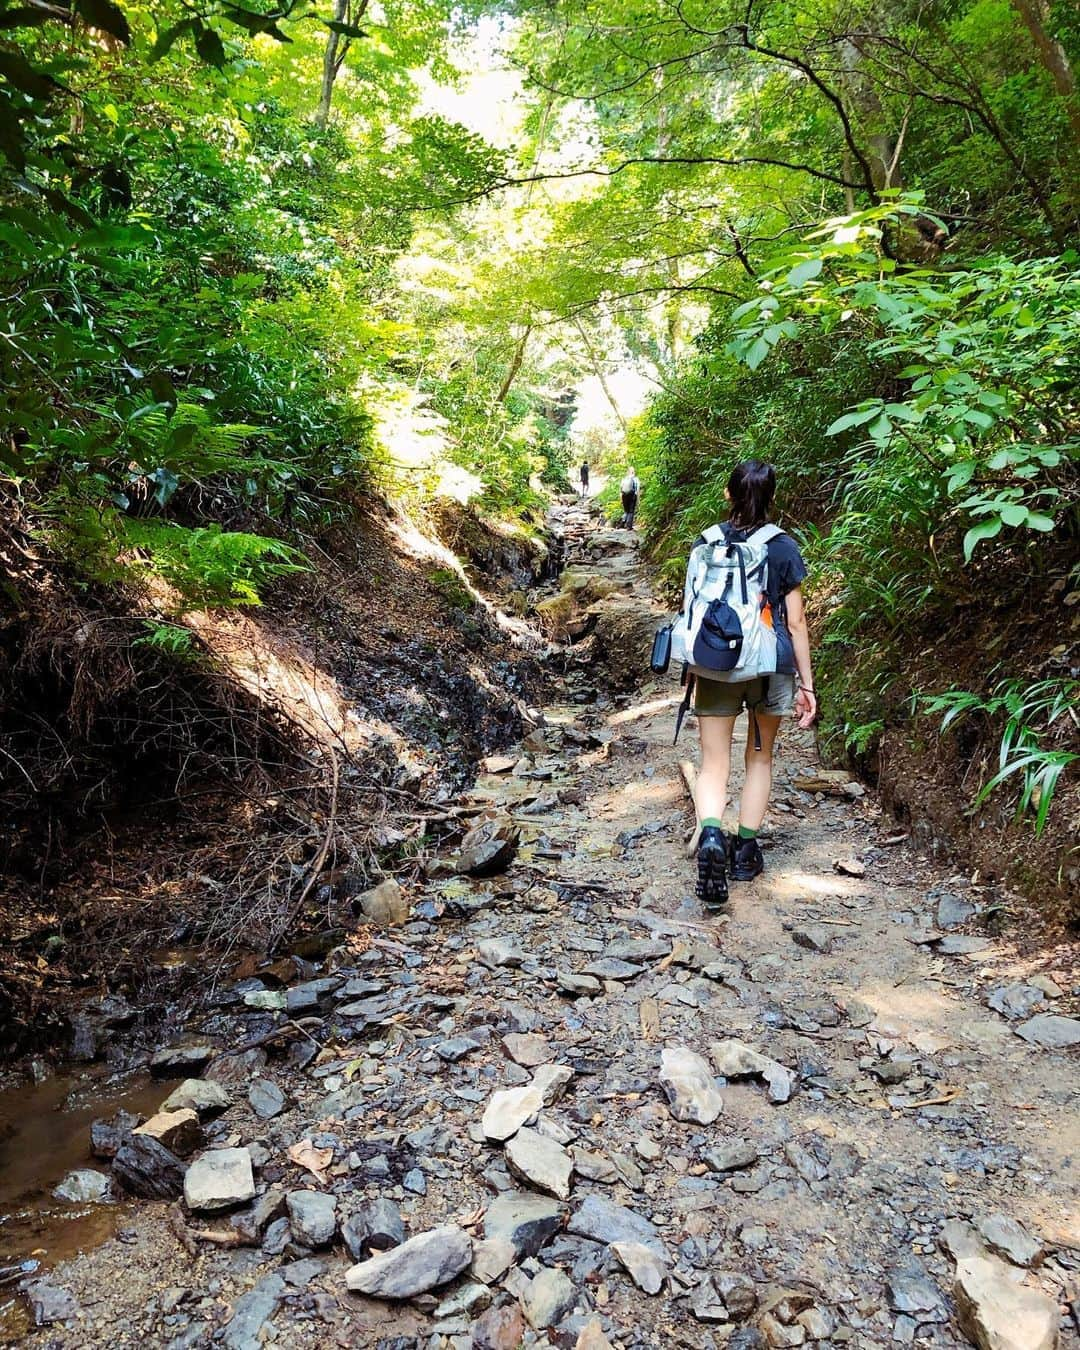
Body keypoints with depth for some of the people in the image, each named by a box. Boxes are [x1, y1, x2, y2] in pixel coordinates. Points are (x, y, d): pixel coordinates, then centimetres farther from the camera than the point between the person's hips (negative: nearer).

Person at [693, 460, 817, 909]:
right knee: (759, 758, 19)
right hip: (770, 666, 0)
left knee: (713, 765, 3)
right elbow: (795, 623, -3)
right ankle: (745, 850, 23)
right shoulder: (784, 548, -4)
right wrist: (806, 684, 4)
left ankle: (710, 836, -24)